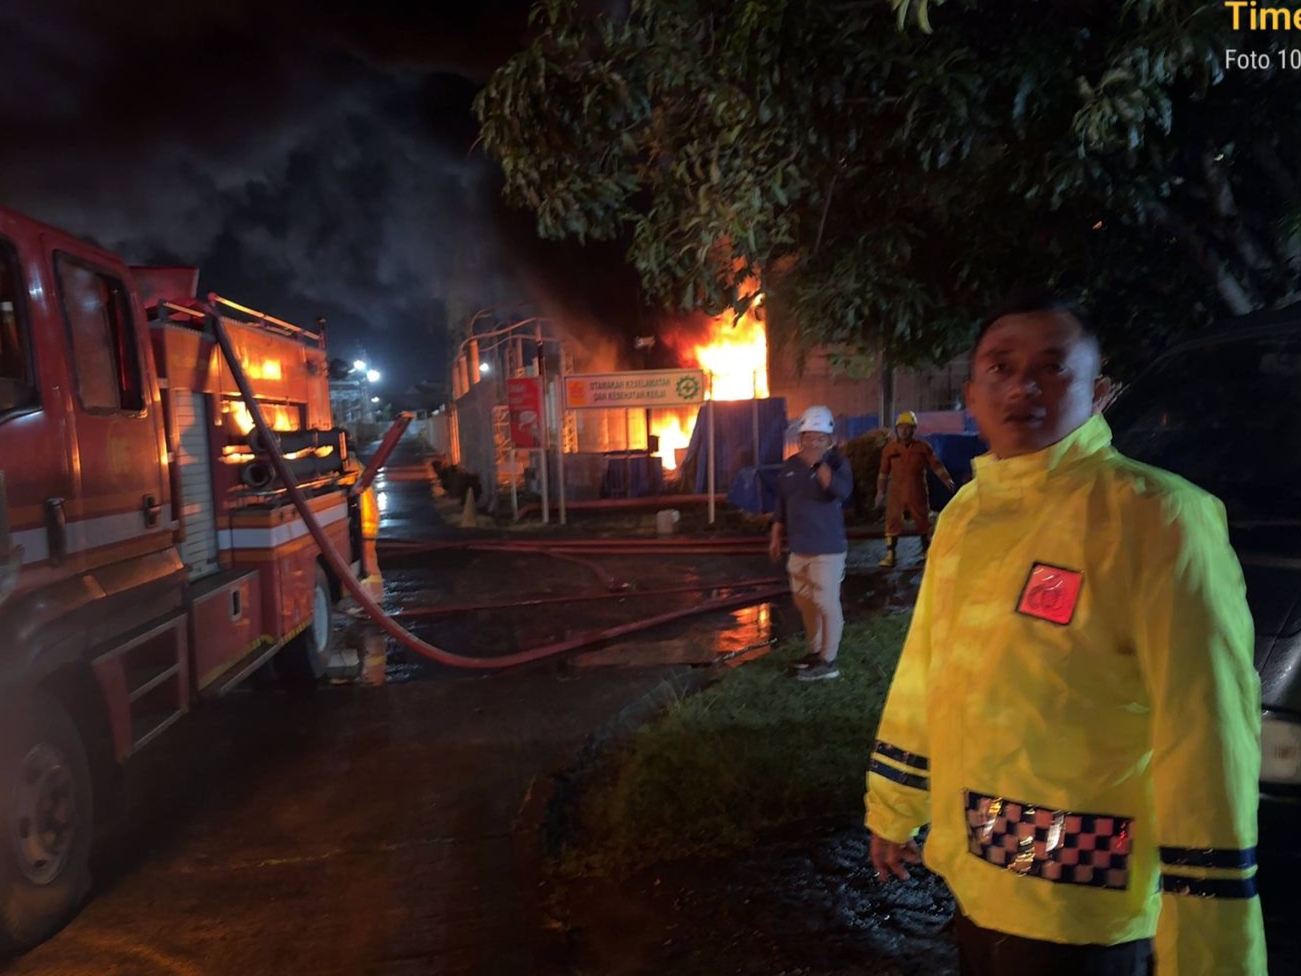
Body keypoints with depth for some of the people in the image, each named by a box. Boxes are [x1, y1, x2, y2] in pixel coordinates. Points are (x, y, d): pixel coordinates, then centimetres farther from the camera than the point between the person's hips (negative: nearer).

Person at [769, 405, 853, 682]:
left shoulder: (836, 462, -8)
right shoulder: (790, 466, 8)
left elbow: (842, 491, -28)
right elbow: (781, 505, 16)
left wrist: (818, 464, -29)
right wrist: (775, 537, 15)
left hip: (828, 548, -6)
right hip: (799, 548, 6)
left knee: (826, 603, -6)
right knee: (804, 601, 15)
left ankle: (828, 661, 1)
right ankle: (815, 650, 31)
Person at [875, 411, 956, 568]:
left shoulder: (923, 447, 0)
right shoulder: (889, 449, 1)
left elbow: (936, 465, 2)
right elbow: (884, 472, 6)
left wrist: (946, 480, -9)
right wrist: (880, 491, 6)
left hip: (917, 492, 1)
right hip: (896, 492, -1)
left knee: (923, 521, 12)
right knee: (893, 522, -6)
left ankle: (927, 551, 29)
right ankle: (890, 555, -2)